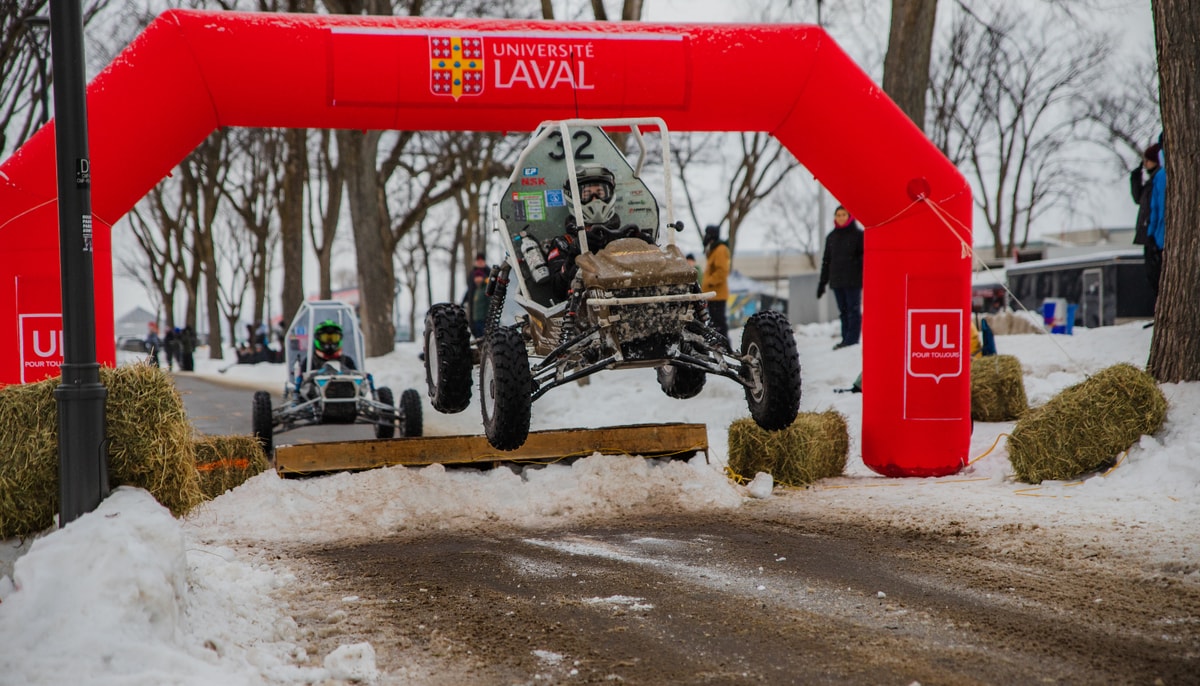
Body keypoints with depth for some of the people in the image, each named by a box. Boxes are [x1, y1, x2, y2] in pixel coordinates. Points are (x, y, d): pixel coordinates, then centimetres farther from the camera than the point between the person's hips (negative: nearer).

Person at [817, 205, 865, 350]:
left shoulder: (858, 234, 0)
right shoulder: (831, 237, 15)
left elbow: (864, 257, -2)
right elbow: (826, 260, 19)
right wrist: (822, 282, 17)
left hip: (853, 281, -5)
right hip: (836, 281, 5)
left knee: (853, 310, -5)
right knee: (843, 311, 7)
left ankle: (851, 340, -6)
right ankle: (846, 339, 11)